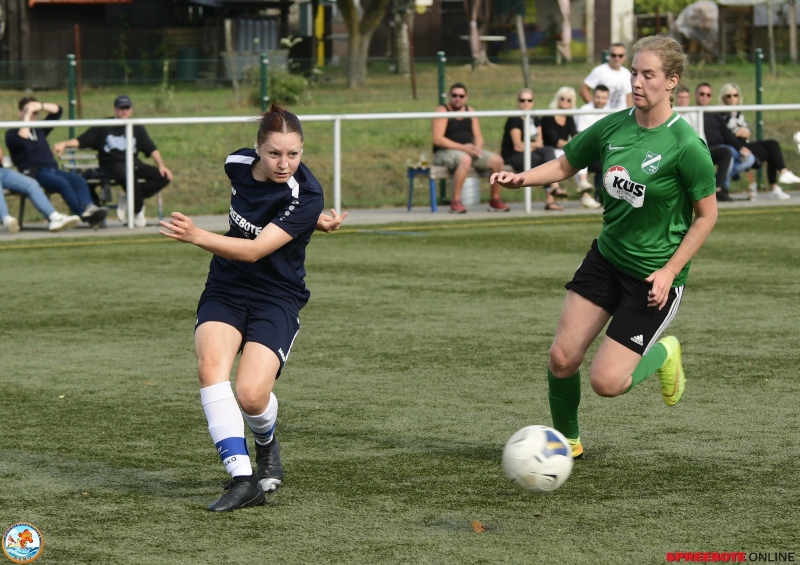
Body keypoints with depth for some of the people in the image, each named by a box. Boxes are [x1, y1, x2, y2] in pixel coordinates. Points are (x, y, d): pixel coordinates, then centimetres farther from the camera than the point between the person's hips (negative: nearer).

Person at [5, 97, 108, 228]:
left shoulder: (39, 130, 30)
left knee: (78, 180, -25)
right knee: (62, 183, -35)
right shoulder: (12, 133, 12)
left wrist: (40, 106, 15)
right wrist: (26, 118, -3)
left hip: (52, 169, 6)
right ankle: (83, 214, -46)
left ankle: (88, 208, -49)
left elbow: (57, 110, 32)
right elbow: (22, 139, -13)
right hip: (34, 173, -6)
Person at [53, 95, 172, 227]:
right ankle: (138, 211, -20)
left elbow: (152, 149, 12)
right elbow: (80, 140, 5)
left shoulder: (137, 128, 18)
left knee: (164, 177, -18)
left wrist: (161, 165, -4)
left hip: (134, 164, 5)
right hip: (112, 165, -5)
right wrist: (64, 144, -13)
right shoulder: (103, 127, 9)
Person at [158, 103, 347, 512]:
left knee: (251, 395, -22)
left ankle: (266, 444, 17)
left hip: (277, 299, -4)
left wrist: (196, 236, -39)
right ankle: (243, 479, -30)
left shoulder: (306, 196, -20)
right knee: (210, 365, -26)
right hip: (224, 291, 4)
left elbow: (254, 251, -27)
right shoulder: (238, 164, -4)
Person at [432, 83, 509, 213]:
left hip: (468, 150, 7)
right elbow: (437, 139, -16)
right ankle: (455, 202, -36)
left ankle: (495, 200, 1)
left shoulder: (470, 112, 14)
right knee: (465, 159, -40)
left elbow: (478, 137, 13)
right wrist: (462, 147, -23)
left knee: (497, 160, -13)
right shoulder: (442, 111, -6)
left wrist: (478, 147, -12)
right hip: (445, 152, -7)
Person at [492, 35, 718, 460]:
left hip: (654, 275, -5)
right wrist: (521, 178, -6)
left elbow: (706, 215, -11)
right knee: (562, 358, -1)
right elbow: (565, 165, 12)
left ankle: (663, 354, 23)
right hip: (606, 256, 5)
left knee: (606, 382, -9)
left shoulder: (686, 146, -19)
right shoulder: (612, 127, -3)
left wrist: (670, 271, -15)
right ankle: (566, 440, 26)